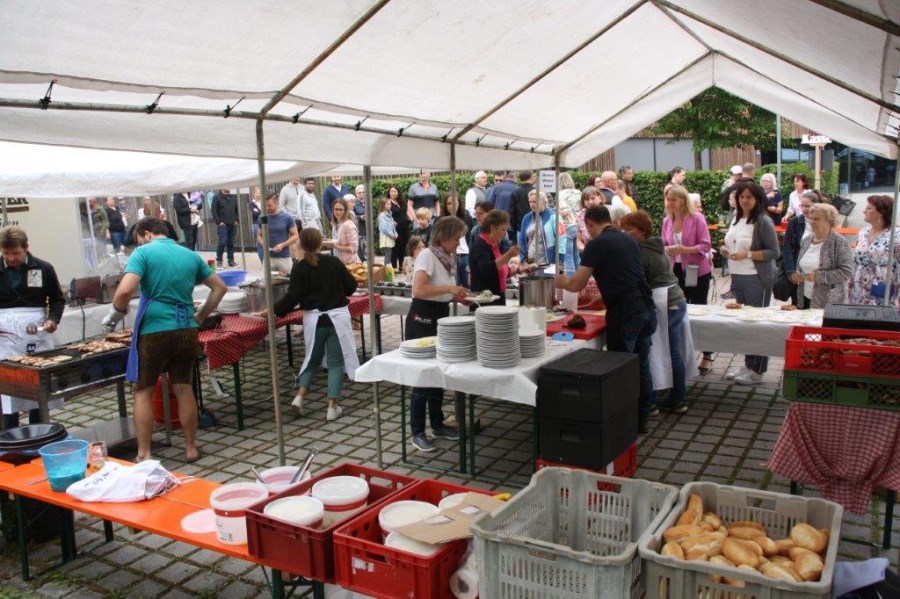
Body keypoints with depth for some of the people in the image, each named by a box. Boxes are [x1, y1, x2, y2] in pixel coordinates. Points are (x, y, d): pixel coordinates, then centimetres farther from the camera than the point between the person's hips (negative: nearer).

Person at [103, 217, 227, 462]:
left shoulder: (144, 252, -5)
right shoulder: (191, 255, 11)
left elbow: (125, 290, -19)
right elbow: (220, 287, 15)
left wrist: (115, 315, -1)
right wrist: (200, 317, 19)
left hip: (153, 331, -4)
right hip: (186, 330, 4)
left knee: (143, 392, 9)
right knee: (184, 389, 13)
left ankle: (144, 455, 10)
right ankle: (191, 448, 21)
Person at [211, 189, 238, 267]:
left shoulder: (232, 197, 13)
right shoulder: (216, 197, -1)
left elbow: (237, 209, 20)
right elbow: (214, 211, -6)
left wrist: (236, 220, 8)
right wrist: (218, 222, -12)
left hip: (232, 224, 5)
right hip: (222, 224, -4)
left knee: (231, 243, 7)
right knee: (222, 242, -10)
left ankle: (231, 260, 13)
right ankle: (219, 260, 2)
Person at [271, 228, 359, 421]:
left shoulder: (299, 268, -7)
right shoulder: (334, 262, -3)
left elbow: (293, 297, -11)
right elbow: (351, 286, 1)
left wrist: (273, 311, 0)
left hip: (314, 319, 0)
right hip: (337, 316, 0)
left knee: (312, 359, 20)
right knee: (336, 362, 7)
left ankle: (299, 397, 7)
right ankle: (332, 407, 5)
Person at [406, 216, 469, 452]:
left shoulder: (448, 257, 9)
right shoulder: (427, 255, -17)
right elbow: (419, 290, -29)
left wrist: (458, 296, 1)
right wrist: (449, 288, -28)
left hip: (441, 317, 9)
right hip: (422, 319, -9)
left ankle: (437, 425, 29)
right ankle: (417, 433, 7)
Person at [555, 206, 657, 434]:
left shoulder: (596, 244, -5)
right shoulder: (629, 240, 16)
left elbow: (577, 285, -3)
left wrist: (562, 282, 18)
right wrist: (603, 291, 41)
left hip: (625, 314, -7)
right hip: (647, 310, 7)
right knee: (641, 364, 16)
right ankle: (643, 417, 25)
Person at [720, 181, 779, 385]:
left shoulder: (763, 221, -11)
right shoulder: (736, 219, 10)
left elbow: (774, 252, -13)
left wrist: (747, 255, -22)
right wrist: (727, 250, 2)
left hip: (757, 280, -7)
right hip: (738, 278, 7)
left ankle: (757, 371, 8)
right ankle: (747, 365, 22)